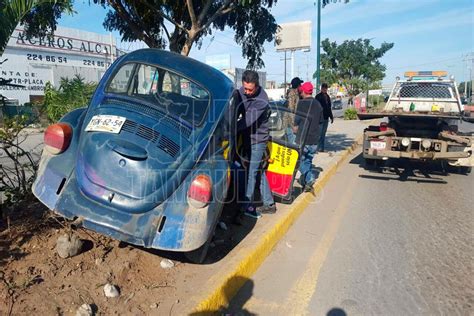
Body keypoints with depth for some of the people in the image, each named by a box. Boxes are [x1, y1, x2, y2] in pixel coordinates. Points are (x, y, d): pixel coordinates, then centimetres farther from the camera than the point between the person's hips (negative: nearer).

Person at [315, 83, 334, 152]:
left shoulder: (327, 96, 15)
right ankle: (320, 147, -1)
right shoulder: (318, 96, -7)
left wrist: (331, 117, 20)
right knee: (320, 133, -7)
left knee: (323, 133, 10)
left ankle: (321, 148, 16)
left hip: (326, 118, 7)